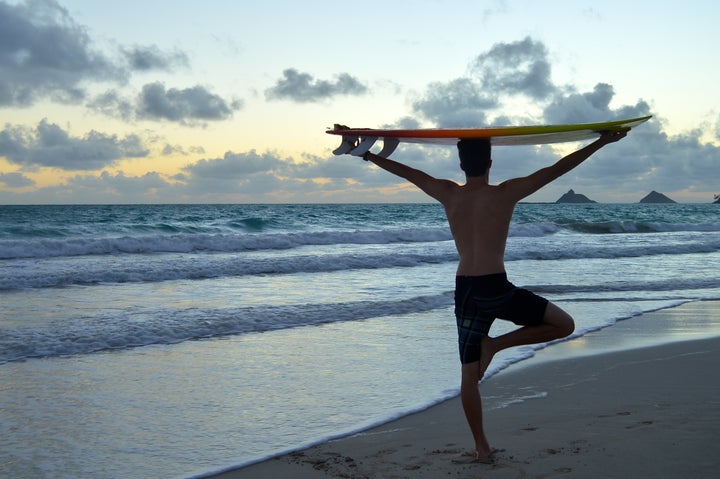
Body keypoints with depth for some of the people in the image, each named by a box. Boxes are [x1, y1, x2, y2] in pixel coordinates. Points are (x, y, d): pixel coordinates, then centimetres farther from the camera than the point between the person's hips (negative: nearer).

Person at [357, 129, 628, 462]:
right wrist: (602, 141, 3)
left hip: (465, 291, 5)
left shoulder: (448, 194, 5)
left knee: (469, 373, 12)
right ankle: (494, 345, 1)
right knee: (564, 325, 9)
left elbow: (406, 172, 15)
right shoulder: (506, 193, -5)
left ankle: (481, 447, 15)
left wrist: (367, 154, 27)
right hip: (496, 288, -5)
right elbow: (556, 169, -3)